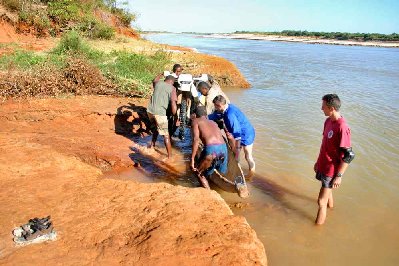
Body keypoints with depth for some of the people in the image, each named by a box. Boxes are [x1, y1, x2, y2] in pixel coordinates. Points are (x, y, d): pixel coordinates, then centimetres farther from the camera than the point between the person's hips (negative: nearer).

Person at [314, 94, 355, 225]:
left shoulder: (342, 127, -26)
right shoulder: (328, 121, 1)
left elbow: (349, 155, -23)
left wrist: (339, 176, -20)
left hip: (331, 170, -8)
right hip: (323, 165, 8)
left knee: (321, 202, -1)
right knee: (327, 191, 29)